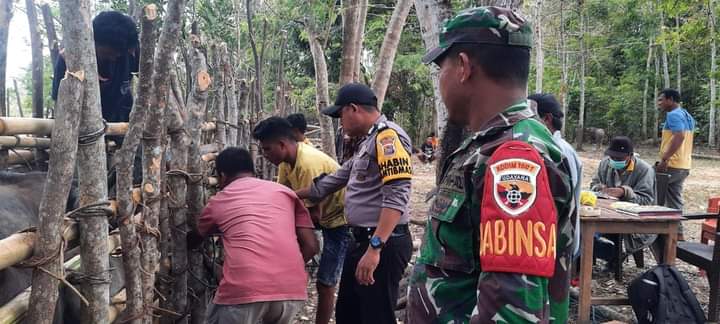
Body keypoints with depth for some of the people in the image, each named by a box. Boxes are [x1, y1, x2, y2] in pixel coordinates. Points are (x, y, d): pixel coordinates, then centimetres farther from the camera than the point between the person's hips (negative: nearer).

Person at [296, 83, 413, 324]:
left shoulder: (388, 137, -15)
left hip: (382, 245, -10)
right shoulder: (368, 143, 18)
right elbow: (335, 180, 27)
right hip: (363, 241, 11)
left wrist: (375, 248, -29)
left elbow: (396, 198, -25)